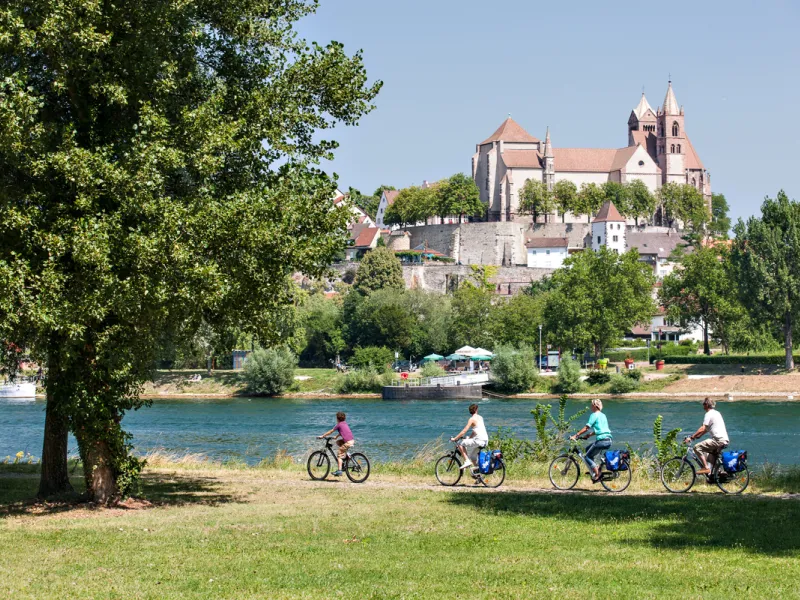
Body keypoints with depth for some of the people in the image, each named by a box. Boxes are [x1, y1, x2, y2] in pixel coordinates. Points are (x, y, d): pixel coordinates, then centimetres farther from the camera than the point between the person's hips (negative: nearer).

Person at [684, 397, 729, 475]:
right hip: (725, 440, 10)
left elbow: (702, 429, -16)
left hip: (718, 440, -10)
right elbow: (707, 429, 28)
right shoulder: (716, 413, 22)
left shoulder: (709, 414, -8)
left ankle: (706, 468, -17)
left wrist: (691, 437, -15)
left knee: (697, 447, -13)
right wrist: (698, 436, 25)